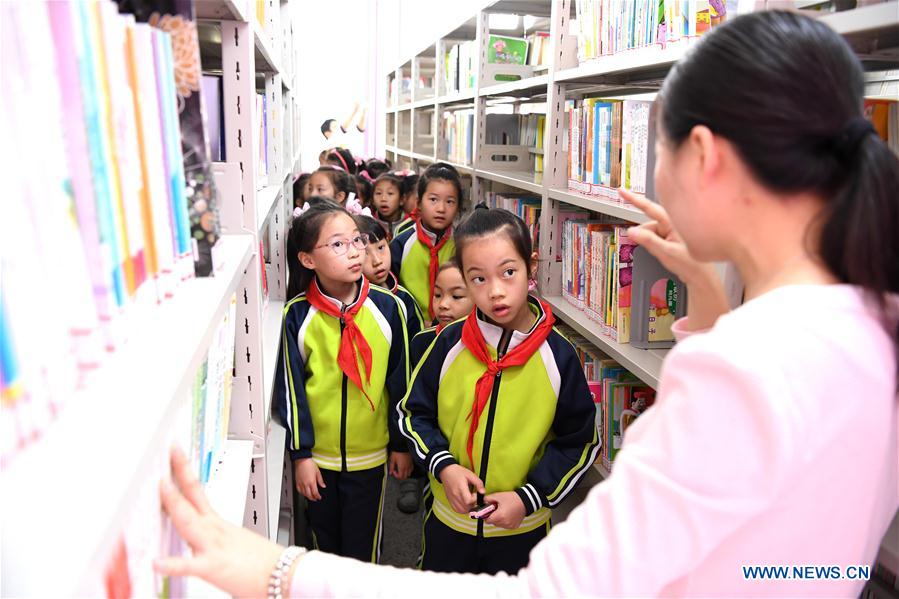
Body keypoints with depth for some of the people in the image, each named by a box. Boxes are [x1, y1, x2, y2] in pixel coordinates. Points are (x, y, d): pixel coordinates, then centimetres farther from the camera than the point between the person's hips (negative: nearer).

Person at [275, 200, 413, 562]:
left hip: (370, 453, 0)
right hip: (317, 454, 1)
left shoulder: (387, 307, -11)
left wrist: (401, 444, 2)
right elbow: (290, 388, -6)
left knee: (362, 546, 13)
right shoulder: (298, 314, -11)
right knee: (325, 540, 20)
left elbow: (400, 381, -3)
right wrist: (300, 454, -5)